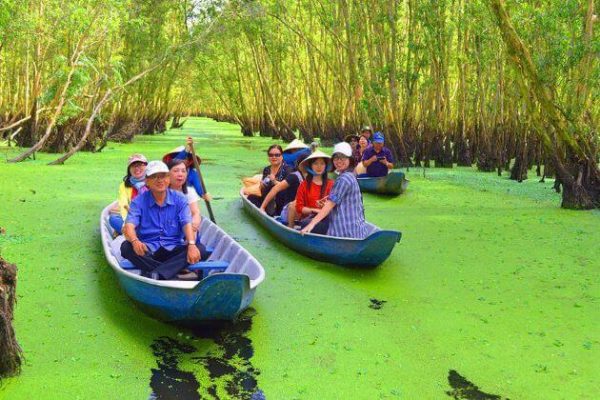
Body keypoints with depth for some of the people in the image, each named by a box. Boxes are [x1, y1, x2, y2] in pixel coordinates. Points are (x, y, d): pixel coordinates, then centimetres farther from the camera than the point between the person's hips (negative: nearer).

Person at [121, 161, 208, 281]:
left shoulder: (179, 199, 4)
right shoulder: (139, 202, 1)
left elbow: (187, 224, -8)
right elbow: (129, 226, -12)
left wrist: (191, 245, -29)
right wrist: (135, 241, -36)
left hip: (173, 250, 1)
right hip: (148, 250, 0)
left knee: (200, 249, -25)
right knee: (126, 247, -29)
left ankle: (153, 274, -38)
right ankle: (177, 274, -33)